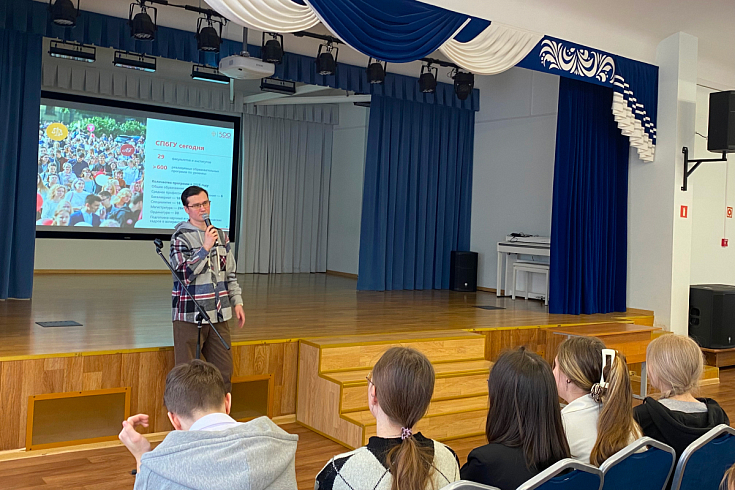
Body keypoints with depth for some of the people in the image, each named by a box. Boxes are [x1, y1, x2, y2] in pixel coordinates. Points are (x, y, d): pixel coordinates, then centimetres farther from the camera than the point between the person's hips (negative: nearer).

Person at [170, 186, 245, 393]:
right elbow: (184, 275, -17)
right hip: (190, 316, -6)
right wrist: (205, 248, -20)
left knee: (224, 370, 9)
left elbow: (230, 273, 18)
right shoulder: (180, 237, -7)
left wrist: (237, 301, 13)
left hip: (218, 315, 6)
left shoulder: (220, 235, 12)